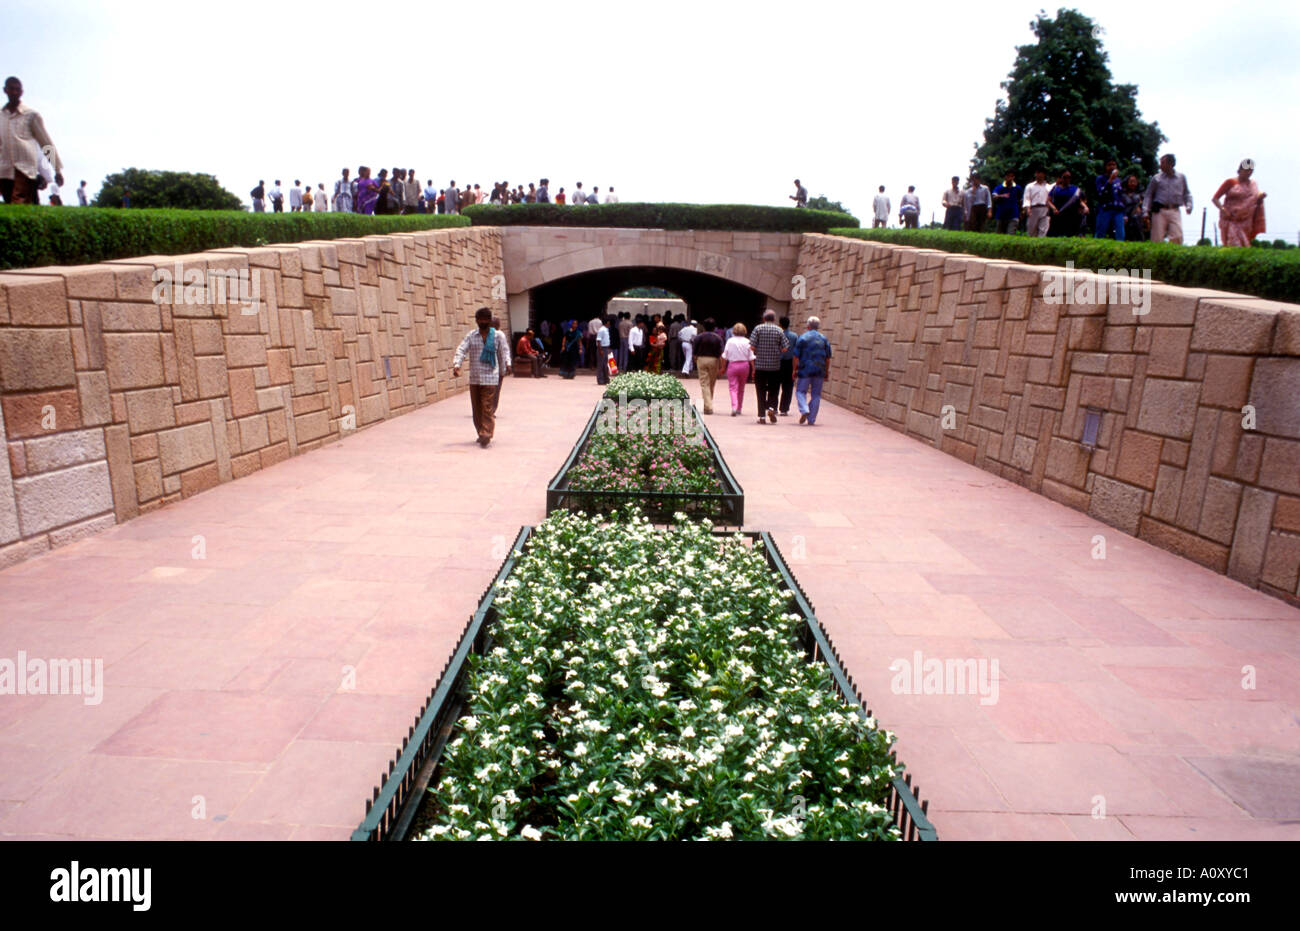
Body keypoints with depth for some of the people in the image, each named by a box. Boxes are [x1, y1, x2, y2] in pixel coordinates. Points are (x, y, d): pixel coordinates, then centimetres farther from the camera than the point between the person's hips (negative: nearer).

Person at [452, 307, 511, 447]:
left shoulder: (498, 335, 3)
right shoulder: (471, 335, 6)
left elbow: (504, 351, 5)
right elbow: (461, 350, -3)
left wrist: (507, 364, -10)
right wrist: (456, 364, -18)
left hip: (491, 378, -3)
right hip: (474, 378, 3)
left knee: (488, 408, -10)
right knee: (476, 408, 9)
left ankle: (486, 434, -10)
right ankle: (481, 433, 22)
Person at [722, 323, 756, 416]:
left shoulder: (730, 341, -4)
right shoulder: (747, 342, -3)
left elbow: (725, 357, -1)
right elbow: (751, 357, -3)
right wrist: (753, 369, 3)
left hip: (732, 365, -2)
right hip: (744, 365, 2)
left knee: (733, 388, -2)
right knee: (741, 389, 14)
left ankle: (734, 407, -23)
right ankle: (739, 409, 23)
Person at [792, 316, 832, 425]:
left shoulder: (802, 338, -2)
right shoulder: (824, 339, 7)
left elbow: (796, 356, -4)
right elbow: (828, 358, 8)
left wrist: (795, 370, 3)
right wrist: (827, 372, 15)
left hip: (805, 370, -3)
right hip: (819, 371, 3)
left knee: (800, 391, 9)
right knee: (816, 394, 7)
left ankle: (804, 410, -16)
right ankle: (811, 420, 6)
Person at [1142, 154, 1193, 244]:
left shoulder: (1181, 177, 13)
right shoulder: (1157, 178, 8)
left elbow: (1186, 193, 19)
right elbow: (1148, 195, 9)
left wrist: (1188, 205, 3)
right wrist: (1146, 210, -2)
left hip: (1174, 211, 1)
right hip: (1159, 211, -1)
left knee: (1177, 237, -11)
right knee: (1157, 239, -5)